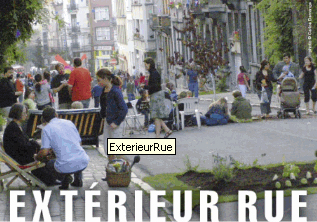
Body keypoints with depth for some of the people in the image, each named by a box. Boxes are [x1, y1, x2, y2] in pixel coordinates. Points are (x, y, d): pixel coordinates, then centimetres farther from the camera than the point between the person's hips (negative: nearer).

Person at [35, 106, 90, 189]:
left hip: (66, 167, -4)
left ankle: (65, 177, 4)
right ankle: (78, 179, 23)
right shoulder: (69, 122, 15)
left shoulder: (46, 129, 2)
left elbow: (44, 152, -5)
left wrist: (36, 157, 19)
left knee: (49, 164, 30)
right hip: (83, 162, 4)